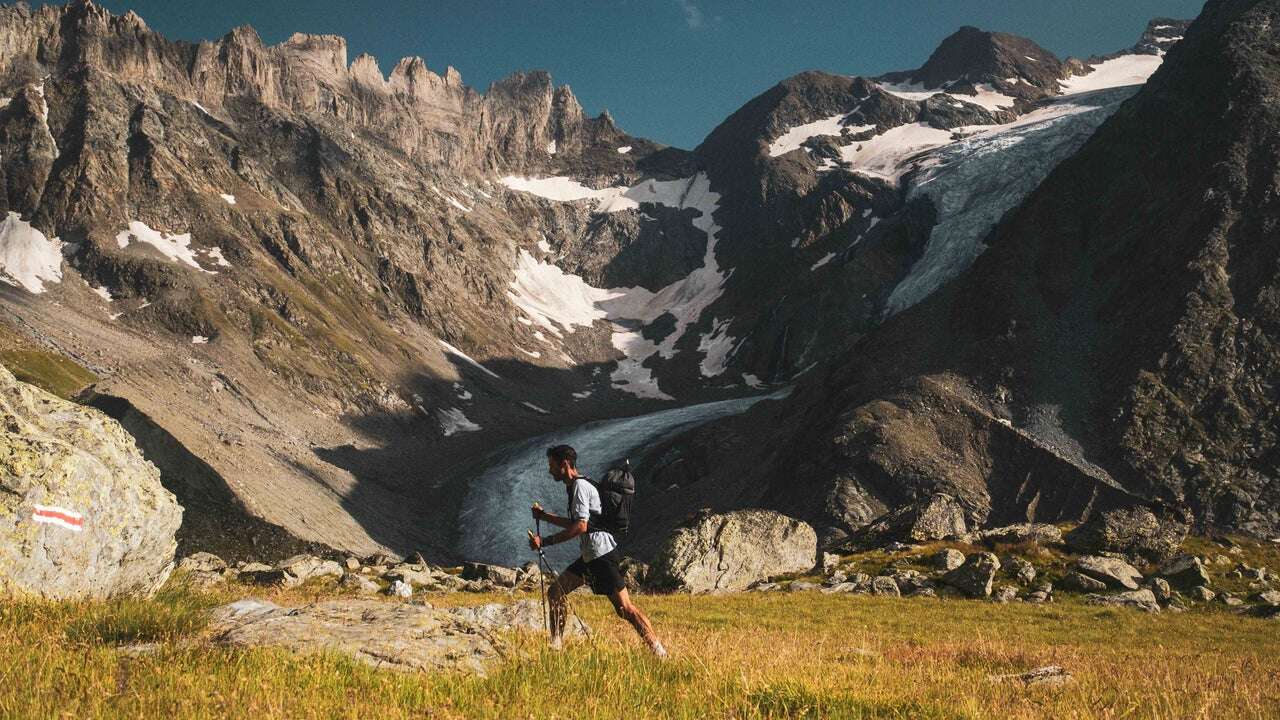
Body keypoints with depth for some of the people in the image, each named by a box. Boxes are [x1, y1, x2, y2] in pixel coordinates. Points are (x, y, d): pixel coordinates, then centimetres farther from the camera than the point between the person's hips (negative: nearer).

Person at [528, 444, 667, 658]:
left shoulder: (580, 486, -13)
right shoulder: (574, 486, 18)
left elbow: (580, 526, -22)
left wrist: (545, 541, -21)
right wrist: (545, 516, 25)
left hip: (603, 554, -10)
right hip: (590, 556, 10)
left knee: (624, 609, -11)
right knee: (555, 592, 13)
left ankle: (660, 654, -10)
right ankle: (555, 646, 20)